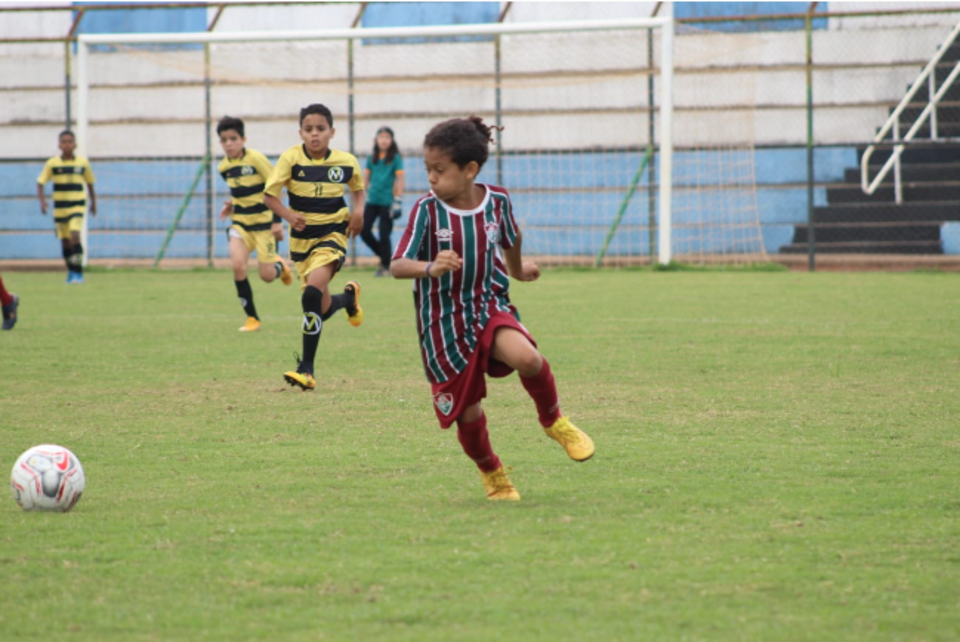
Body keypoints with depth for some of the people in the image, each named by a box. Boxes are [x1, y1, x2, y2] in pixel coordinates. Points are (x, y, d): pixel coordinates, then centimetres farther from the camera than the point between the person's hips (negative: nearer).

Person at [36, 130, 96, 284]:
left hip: (77, 206, -1)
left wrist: (93, 201, 20)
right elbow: (40, 182, 0)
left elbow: (90, 182, 15)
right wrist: (42, 200, -14)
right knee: (65, 241, 8)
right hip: (60, 207, 2)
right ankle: (71, 271, 25)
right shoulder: (52, 164, -2)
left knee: (75, 236, -18)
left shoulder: (83, 163, 1)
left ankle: (78, 273, -15)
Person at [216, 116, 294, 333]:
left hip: (263, 222, -4)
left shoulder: (256, 159, -14)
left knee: (267, 276, -4)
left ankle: (280, 266, 36)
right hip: (240, 223, 4)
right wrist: (232, 205, 3)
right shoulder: (224, 167, 3)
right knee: (238, 265, -19)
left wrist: (277, 221, -13)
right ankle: (252, 317, -6)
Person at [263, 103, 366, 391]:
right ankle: (349, 297, 51)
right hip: (302, 237, 2)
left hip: (332, 234, -2)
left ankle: (306, 369, -22)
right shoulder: (291, 158, -9)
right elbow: (269, 195, -6)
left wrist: (359, 210, -5)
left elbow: (358, 189, 16)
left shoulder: (346, 162, -5)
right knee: (322, 309, 11)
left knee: (313, 293, -27)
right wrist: (288, 214, -24)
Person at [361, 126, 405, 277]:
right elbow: (366, 178, 15)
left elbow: (400, 180, -5)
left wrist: (397, 201, -11)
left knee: (384, 235, -3)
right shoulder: (372, 158, 11)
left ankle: (386, 266, 10)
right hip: (372, 201, 5)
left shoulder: (396, 158, -2)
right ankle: (383, 255, 20)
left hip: (387, 201, -5)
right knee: (364, 230, -1)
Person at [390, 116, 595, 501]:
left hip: (490, 307, 1)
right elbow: (397, 266, -20)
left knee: (525, 357, -32)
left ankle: (554, 421, -2)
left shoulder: (497, 201, -5)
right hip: (444, 322, -1)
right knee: (468, 414, 3)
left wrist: (518, 270, 36)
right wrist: (430, 268, -40)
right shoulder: (427, 211, -12)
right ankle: (492, 475, 34)